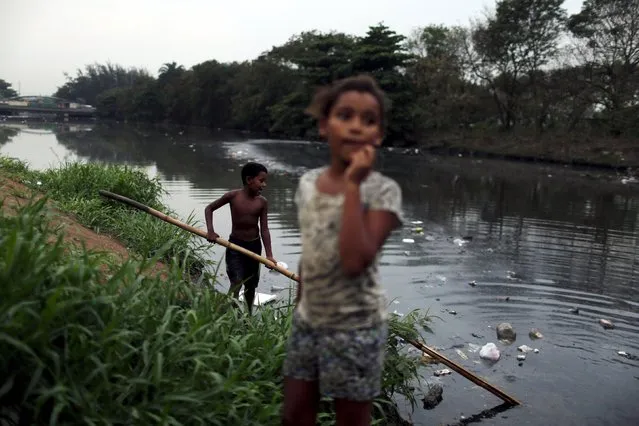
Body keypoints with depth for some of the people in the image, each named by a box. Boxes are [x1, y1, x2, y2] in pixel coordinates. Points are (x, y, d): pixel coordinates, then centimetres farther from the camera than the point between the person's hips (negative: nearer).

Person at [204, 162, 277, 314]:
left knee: (251, 285, 14)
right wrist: (210, 231, -13)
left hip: (254, 246, 3)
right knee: (236, 282, -16)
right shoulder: (233, 196, -14)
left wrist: (269, 254, -17)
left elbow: (264, 229, -10)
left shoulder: (262, 202, -9)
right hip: (235, 245, -3)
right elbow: (209, 208, -2)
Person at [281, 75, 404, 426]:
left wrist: (352, 187, -27)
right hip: (307, 322, 6)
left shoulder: (382, 191, -17)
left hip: (355, 328, -5)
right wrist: (300, 308, 16)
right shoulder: (308, 182, 0)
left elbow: (355, 262, -29)